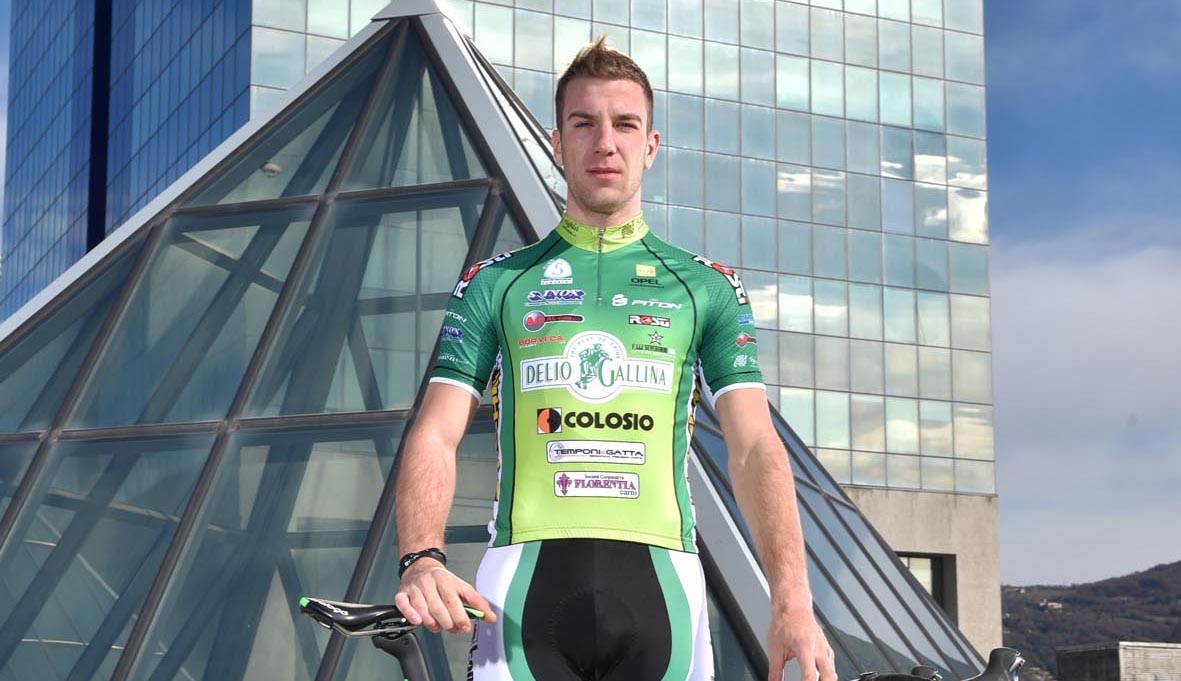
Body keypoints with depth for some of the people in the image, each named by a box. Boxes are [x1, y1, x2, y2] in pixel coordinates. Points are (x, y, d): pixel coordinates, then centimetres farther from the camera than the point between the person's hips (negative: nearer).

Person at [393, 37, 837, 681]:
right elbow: (436, 435, 5)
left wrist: (792, 603, -10)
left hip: (660, 580, 1)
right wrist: (422, 560, -15)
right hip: (526, 582, 0)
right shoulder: (495, 283, 13)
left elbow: (755, 449, 4)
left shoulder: (708, 288, 13)